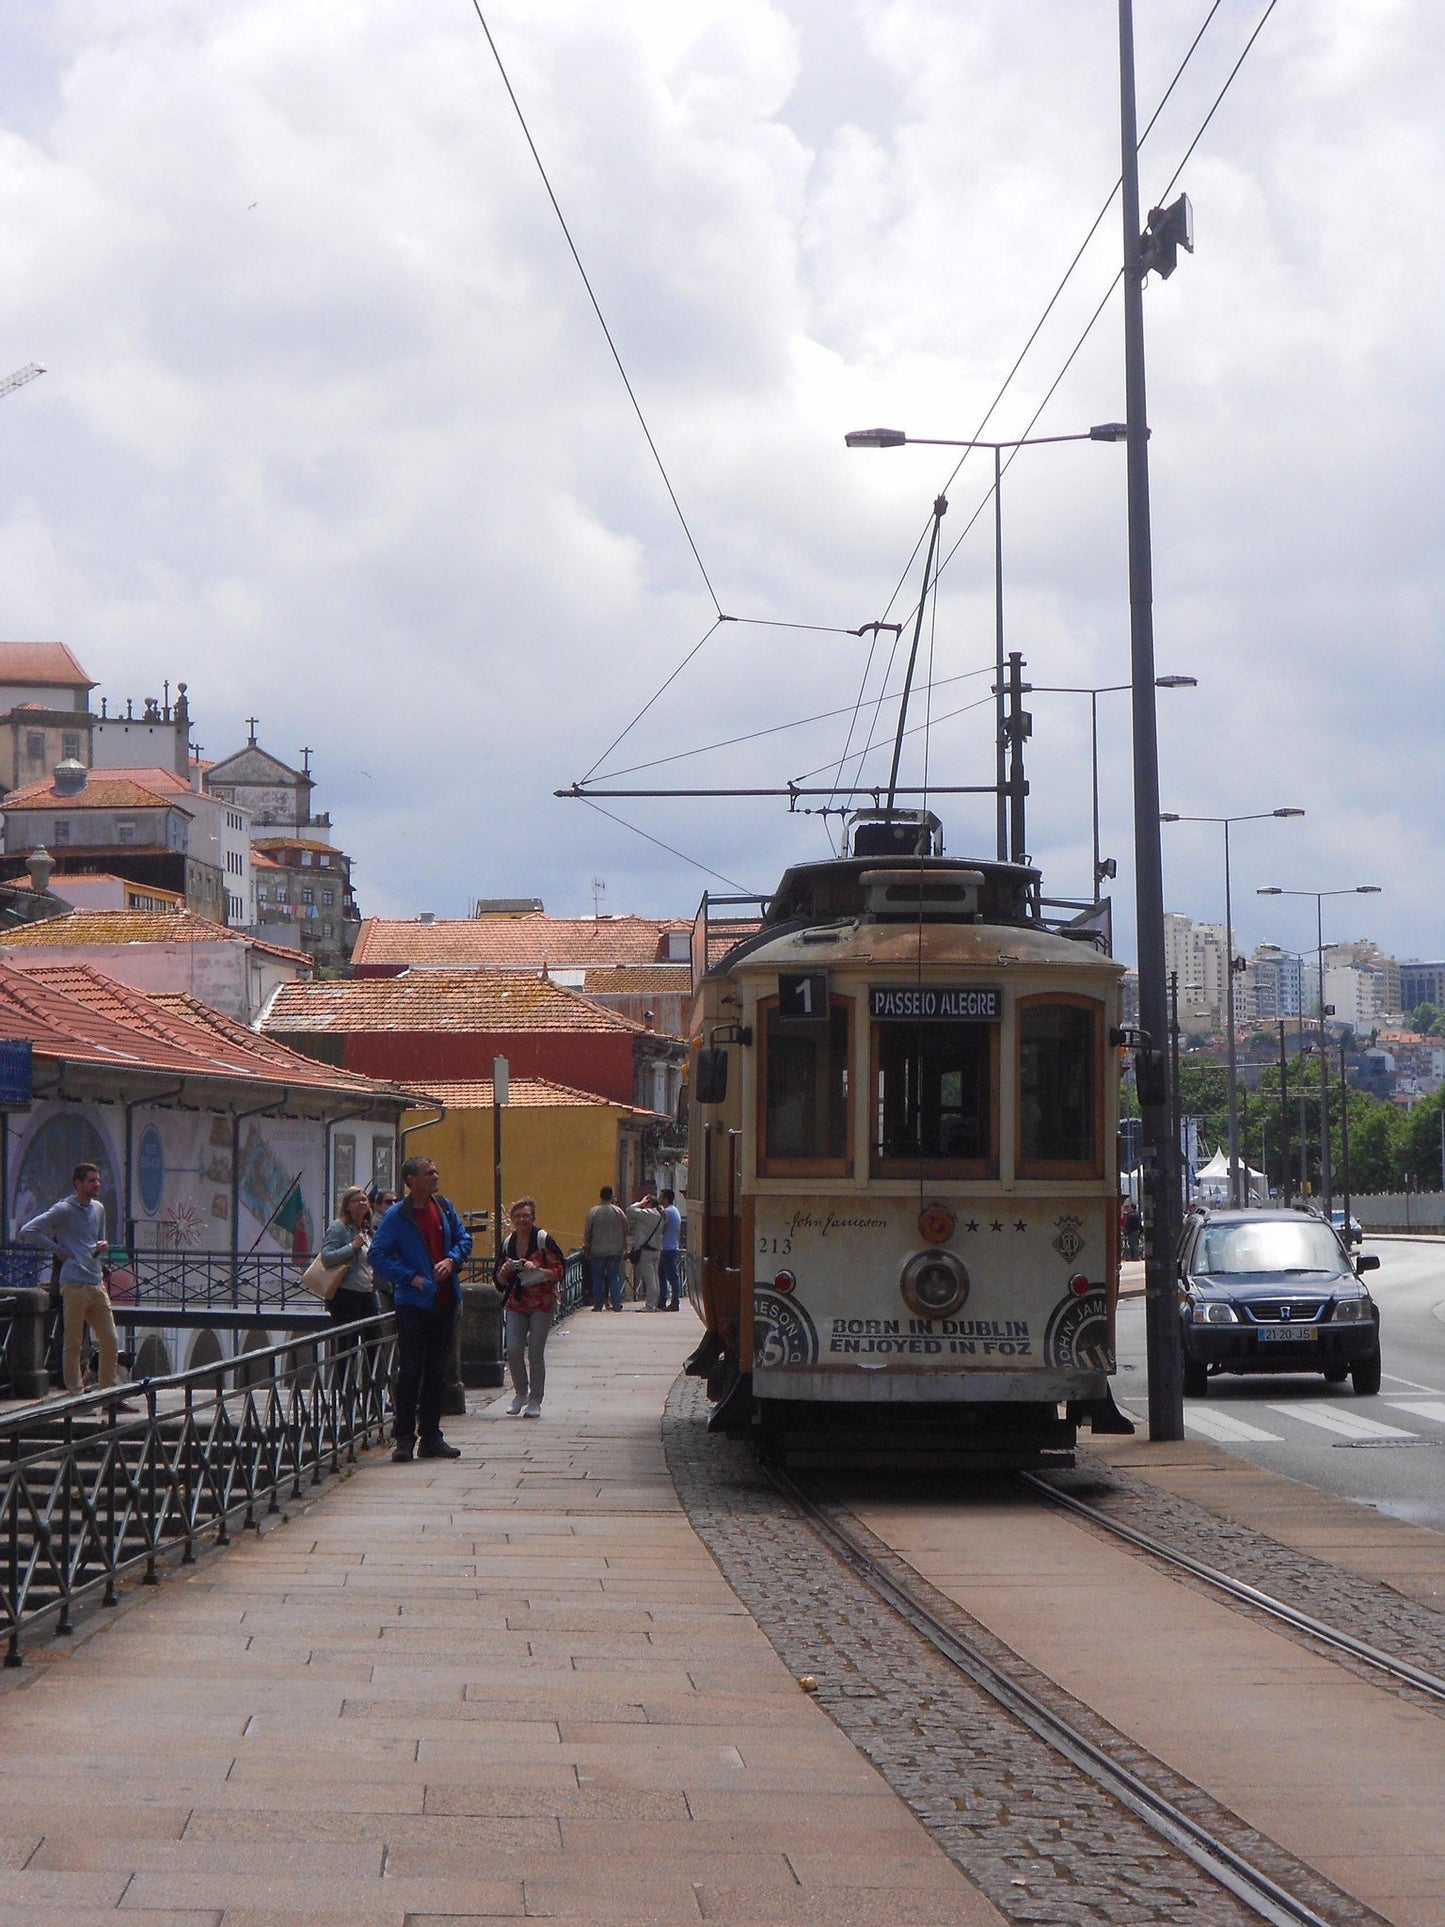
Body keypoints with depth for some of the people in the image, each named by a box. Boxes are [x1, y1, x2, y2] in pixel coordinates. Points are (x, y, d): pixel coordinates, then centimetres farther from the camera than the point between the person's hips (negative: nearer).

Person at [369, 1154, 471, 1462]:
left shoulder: (444, 1207, 7)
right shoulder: (397, 1216, -9)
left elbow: (464, 1238, 17)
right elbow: (378, 1257, -10)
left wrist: (452, 1260, -3)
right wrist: (410, 1278, -15)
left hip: (444, 1302, 5)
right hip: (413, 1304, -5)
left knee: (437, 1372, 9)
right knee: (410, 1371, -4)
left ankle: (431, 1437, 17)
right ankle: (404, 1439, 2)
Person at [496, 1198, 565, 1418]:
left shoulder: (543, 1240, -7)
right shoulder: (507, 1243, 7)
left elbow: (559, 1272, -9)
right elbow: (500, 1281, 13)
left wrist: (537, 1270, -24)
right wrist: (505, 1271, -9)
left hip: (541, 1303, -4)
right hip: (515, 1303, 4)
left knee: (535, 1352, -4)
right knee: (513, 1351, -5)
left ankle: (535, 1400, 9)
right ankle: (520, 1393, 17)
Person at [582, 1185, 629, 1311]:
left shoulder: (593, 1212, -6)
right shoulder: (619, 1212, -2)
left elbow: (587, 1233, -2)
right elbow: (625, 1231, 3)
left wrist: (586, 1250, 7)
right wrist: (624, 1247, 14)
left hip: (597, 1251, -1)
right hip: (615, 1251, 1)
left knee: (598, 1278, 6)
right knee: (614, 1277, 5)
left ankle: (598, 1304, 6)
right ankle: (616, 1304, 0)